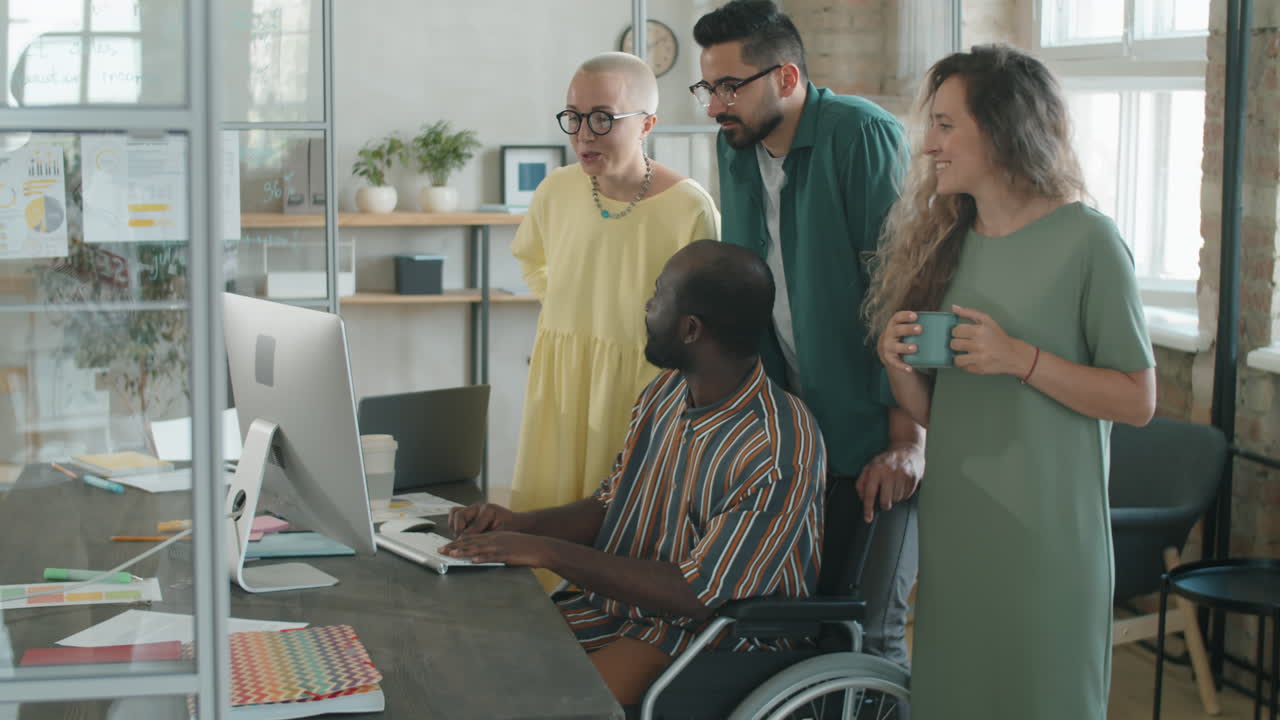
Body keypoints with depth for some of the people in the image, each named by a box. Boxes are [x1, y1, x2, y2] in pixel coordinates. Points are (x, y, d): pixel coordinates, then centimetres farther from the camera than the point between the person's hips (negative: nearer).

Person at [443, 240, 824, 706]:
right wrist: (519, 525, -4)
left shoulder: (780, 449, -24)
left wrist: (548, 552, -22)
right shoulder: (664, 395, 3)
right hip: (619, 605, 8)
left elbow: (697, 594, -23)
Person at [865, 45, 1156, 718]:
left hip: (1046, 536, -5)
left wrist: (1020, 359, -18)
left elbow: (1138, 399, -7)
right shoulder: (945, 243, 8)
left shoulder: (1086, 240, -9)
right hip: (951, 526, 5)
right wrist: (897, 363, -10)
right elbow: (928, 410, 11)